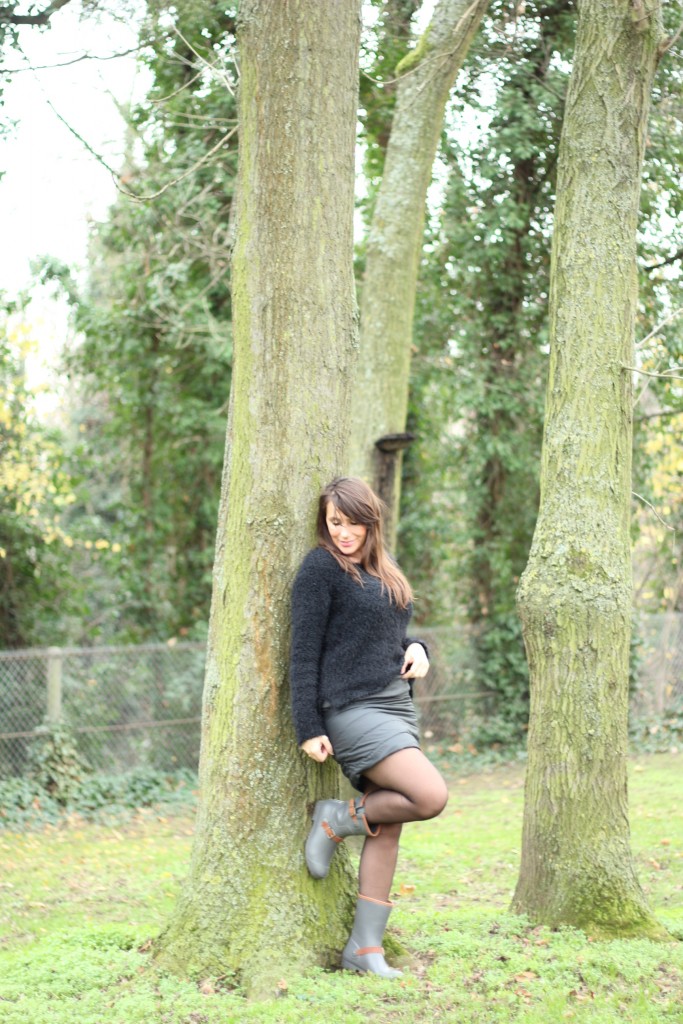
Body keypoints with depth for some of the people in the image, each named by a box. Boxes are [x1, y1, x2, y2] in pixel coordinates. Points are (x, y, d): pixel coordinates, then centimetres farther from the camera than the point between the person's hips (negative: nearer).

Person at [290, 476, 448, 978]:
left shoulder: (385, 569, 17)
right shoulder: (320, 568, -6)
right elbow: (304, 654, -8)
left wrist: (417, 648, 3)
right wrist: (309, 729, -12)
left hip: (397, 708, 8)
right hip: (352, 709, -8)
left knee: (387, 830, 3)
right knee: (432, 796, -22)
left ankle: (365, 948, 8)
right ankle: (338, 818, 0)